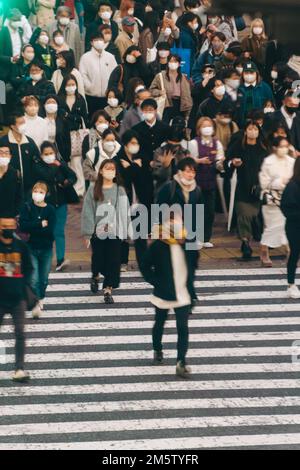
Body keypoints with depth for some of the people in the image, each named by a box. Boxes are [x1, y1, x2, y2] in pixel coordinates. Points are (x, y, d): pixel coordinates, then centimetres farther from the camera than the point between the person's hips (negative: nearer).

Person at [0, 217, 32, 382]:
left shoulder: (21, 246, 5)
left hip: (17, 298, 1)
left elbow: (28, 269, 11)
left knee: (20, 333, -6)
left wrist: (22, 285, -2)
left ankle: (20, 369, -7)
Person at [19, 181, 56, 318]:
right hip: (31, 248, -1)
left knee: (44, 278, 10)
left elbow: (50, 230, -13)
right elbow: (23, 225, -15)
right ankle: (36, 305, -15)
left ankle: (40, 299, 32)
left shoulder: (50, 209, 0)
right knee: (34, 278, -13)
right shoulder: (27, 207, -1)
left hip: (46, 248, 1)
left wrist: (31, 228, -14)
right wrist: (40, 224, -17)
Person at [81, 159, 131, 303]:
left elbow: (123, 212, 1)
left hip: (114, 232, 0)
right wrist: (87, 233, -6)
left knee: (113, 261, -3)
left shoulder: (119, 190, 0)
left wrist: (124, 232, -3)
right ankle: (95, 276, 43)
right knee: (98, 259, 11)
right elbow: (88, 211, -2)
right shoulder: (93, 189, -2)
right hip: (97, 231, 0)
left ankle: (108, 290, 3)